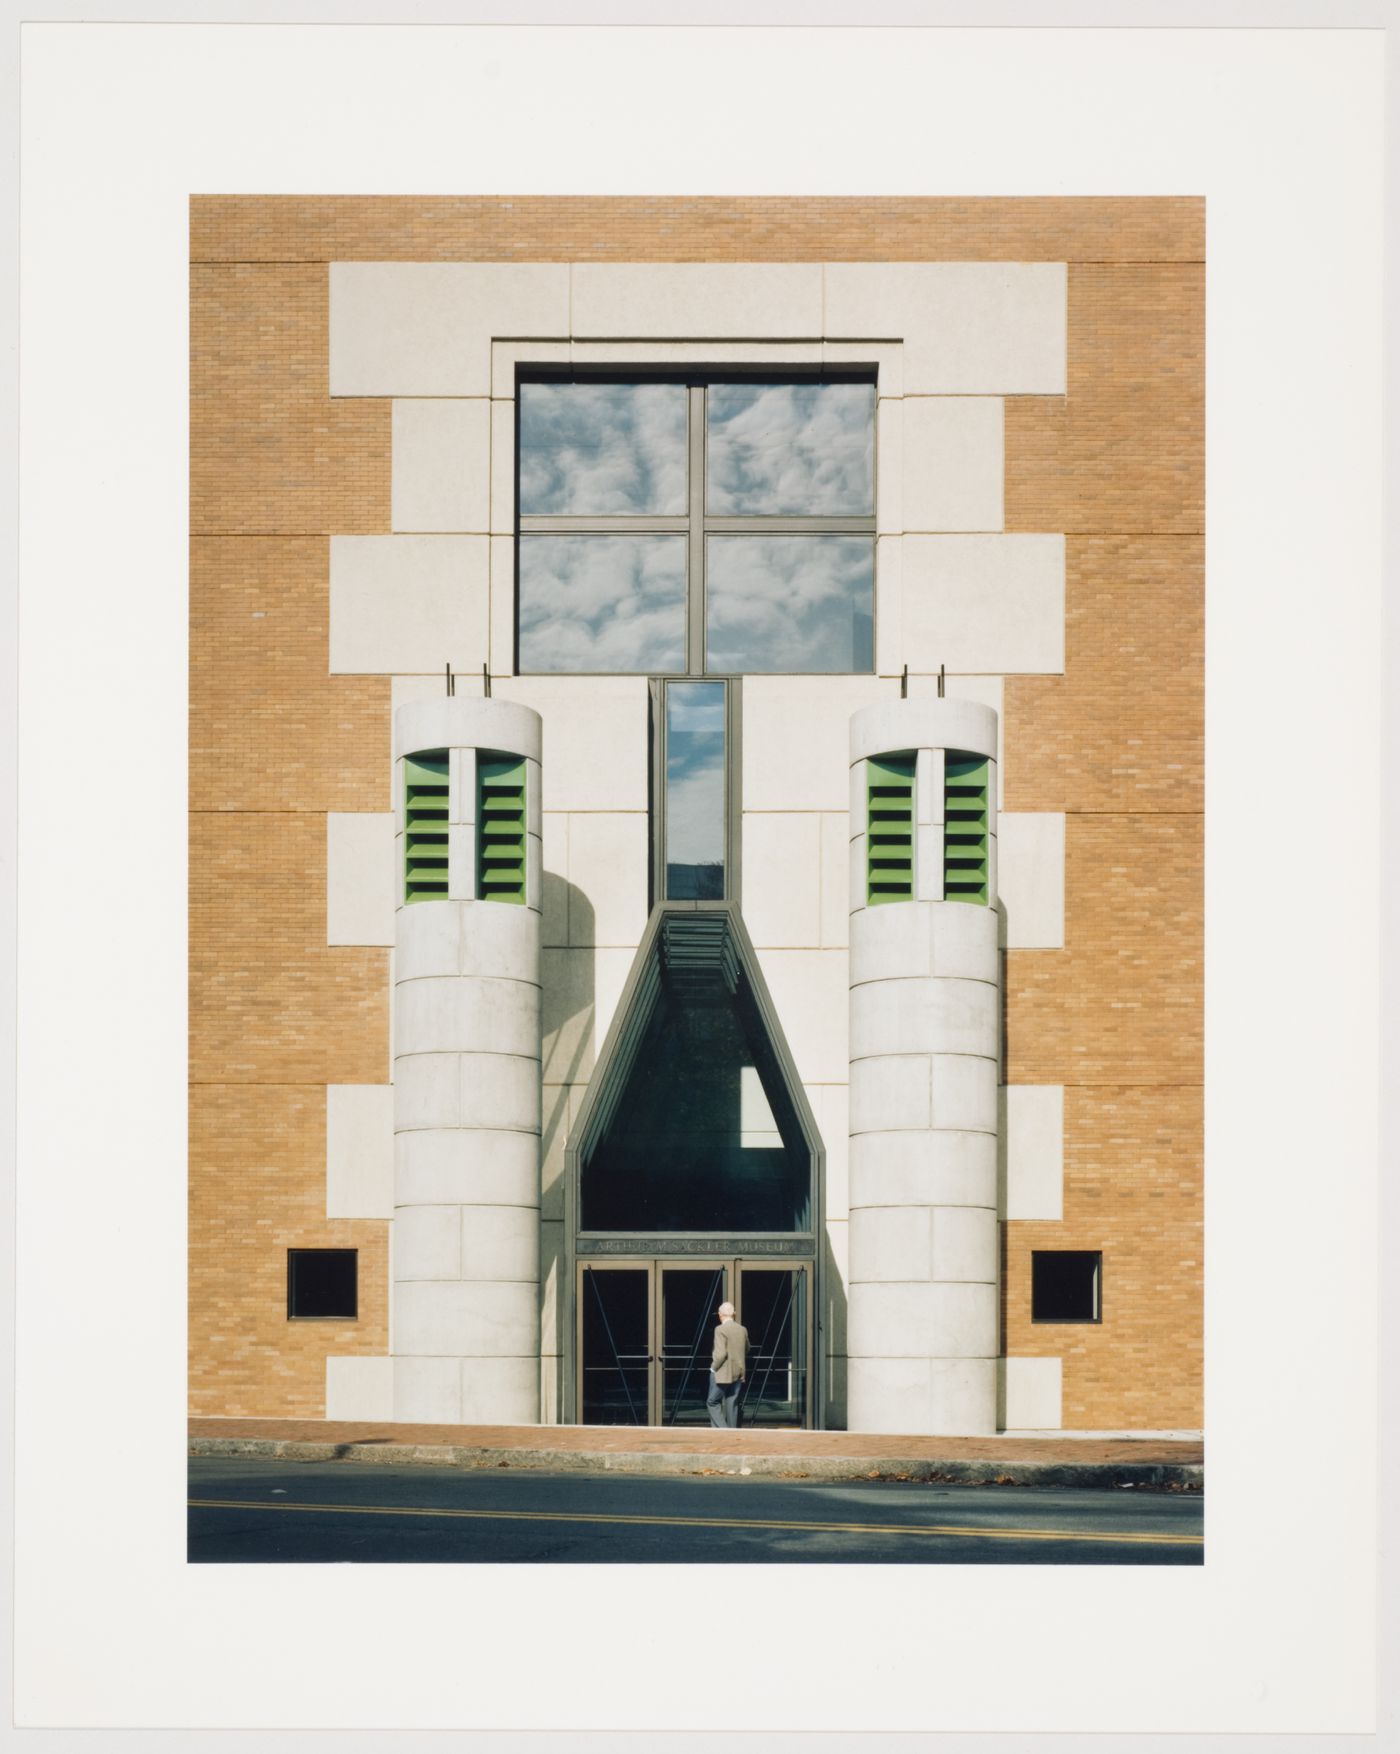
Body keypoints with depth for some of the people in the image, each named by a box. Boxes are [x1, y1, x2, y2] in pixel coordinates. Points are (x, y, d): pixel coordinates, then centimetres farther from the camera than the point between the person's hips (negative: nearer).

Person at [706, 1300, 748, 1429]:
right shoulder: (743, 1330, 7)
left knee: (712, 1402, 4)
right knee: (732, 1404, 9)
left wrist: (714, 1367, -7)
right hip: (738, 1373, 6)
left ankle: (722, 1429, -11)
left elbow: (721, 1353, -20)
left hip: (723, 1373, -6)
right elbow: (746, 1350, 22)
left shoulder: (721, 1330, -14)